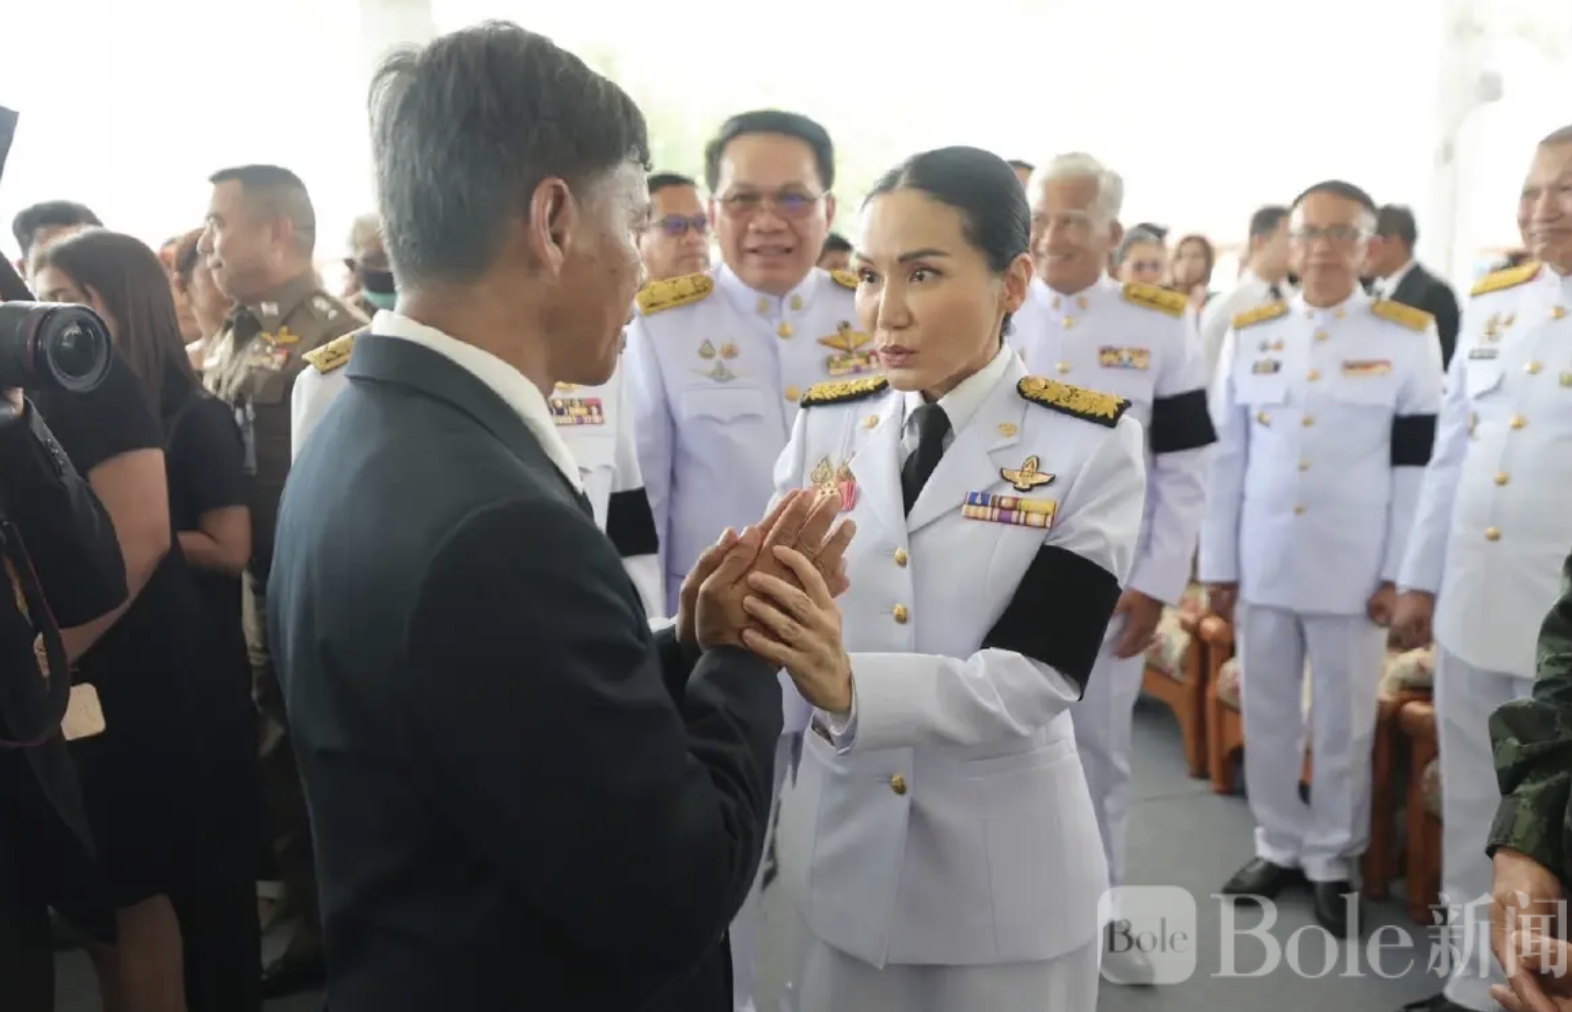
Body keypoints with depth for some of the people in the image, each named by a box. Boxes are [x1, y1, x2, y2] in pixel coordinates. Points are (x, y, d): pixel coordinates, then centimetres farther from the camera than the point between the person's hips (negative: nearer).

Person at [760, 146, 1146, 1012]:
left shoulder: (1089, 444, -10)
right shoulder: (825, 426, 1)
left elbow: (1039, 676, -19)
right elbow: (785, 610, -5)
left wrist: (852, 685, -35)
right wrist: (740, 612, -28)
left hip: (1005, 873, -2)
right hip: (842, 853, 3)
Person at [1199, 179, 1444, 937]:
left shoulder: (1408, 335, 0)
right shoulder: (1248, 334, 6)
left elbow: (1421, 463, -2)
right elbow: (1226, 457, 5)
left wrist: (1400, 575, -6)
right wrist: (1218, 564, 3)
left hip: (1354, 570, -2)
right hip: (1262, 564, 2)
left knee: (1343, 727, 8)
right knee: (1267, 718, 12)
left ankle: (1332, 859, 24)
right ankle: (1279, 846, 28)